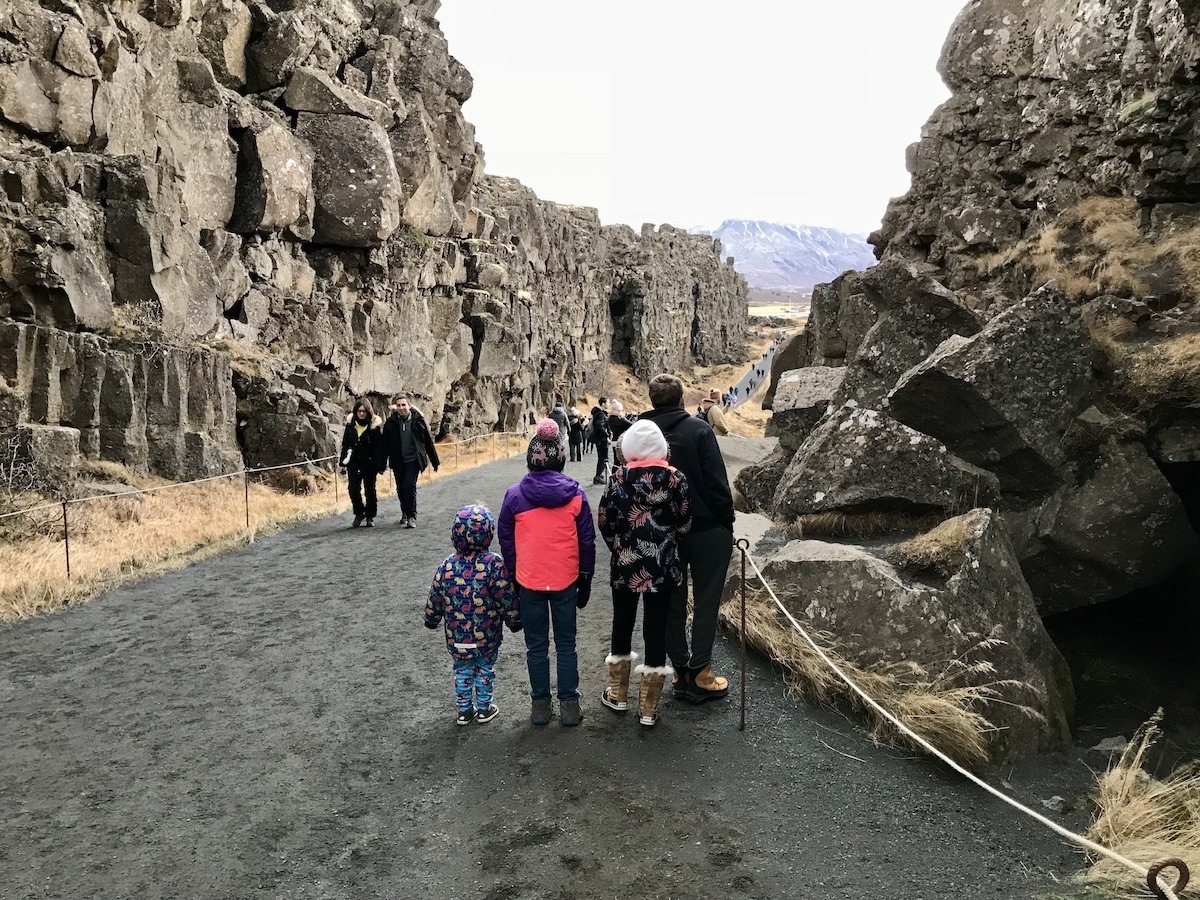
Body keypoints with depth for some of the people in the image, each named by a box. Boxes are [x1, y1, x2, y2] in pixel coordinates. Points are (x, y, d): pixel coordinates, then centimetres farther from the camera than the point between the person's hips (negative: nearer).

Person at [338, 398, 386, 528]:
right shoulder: (351, 424, 5)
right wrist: (342, 462, 9)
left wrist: (380, 464, -13)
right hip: (354, 462, 2)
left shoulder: (375, 425, -5)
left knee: (370, 490, 6)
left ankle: (370, 517, 19)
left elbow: (379, 446, -7)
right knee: (353, 488, -6)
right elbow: (345, 444, 11)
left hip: (369, 463, -2)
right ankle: (359, 514, 12)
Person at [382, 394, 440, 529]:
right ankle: (405, 512, 34)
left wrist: (435, 461, 5)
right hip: (398, 462, 3)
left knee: (409, 486, -15)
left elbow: (428, 440, 2)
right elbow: (385, 444, 4)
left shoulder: (418, 420, -5)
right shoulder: (391, 422, -2)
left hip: (413, 460, -3)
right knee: (400, 488, 12)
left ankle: (411, 517, -8)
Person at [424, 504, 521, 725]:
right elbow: (506, 598, -13)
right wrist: (515, 621, 1)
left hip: (456, 638, 2)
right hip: (487, 636, -2)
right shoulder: (494, 565, -18)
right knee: (485, 669, 17)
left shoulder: (447, 565, -7)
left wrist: (431, 620, 20)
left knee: (461, 670, 19)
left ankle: (465, 710, 28)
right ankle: (484, 708, 28)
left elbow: (435, 598, 4)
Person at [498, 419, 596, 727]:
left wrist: (513, 576, 11)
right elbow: (587, 541, -1)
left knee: (536, 646, 13)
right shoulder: (575, 494, -6)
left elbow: (506, 541, 0)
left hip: (528, 581, 0)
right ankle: (569, 704, 20)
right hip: (566, 580, 0)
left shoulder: (514, 495, -7)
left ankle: (541, 704, 23)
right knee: (566, 645, 14)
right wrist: (585, 580, 9)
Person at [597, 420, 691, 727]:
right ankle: (649, 708, 14)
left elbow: (605, 521, -4)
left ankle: (618, 695, 31)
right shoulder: (676, 479, -7)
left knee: (622, 625, 17)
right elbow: (684, 523, -1)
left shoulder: (619, 478, -8)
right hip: (663, 566, 0)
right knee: (656, 630, 7)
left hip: (625, 564, 0)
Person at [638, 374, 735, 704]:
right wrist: (727, 522, -4)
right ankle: (700, 673, 6)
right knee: (706, 600, 5)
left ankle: (681, 670, 19)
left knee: (673, 602, 12)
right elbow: (717, 481, -14)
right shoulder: (698, 429, -13)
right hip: (706, 528, -4)